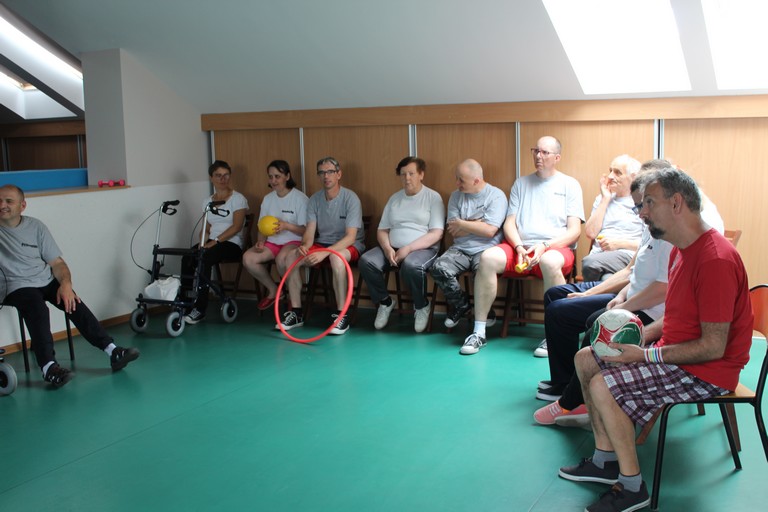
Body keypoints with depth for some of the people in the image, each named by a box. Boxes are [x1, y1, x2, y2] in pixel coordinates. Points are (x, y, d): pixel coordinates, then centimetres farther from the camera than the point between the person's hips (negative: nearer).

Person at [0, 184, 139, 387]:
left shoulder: (35, 226, 8)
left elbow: (57, 262, 6)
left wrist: (65, 283, -12)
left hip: (46, 281, 3)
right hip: (17, 287, -3)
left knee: (74, 304, -21)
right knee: (38, 309, -33)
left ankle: (112, 350, -22)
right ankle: (48, 367, -43)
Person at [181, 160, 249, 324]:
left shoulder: (238, 198, 1)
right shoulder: (207, 201, 19)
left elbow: (236, 226, -10)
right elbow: (206, 228, 18)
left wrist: (216, 241, -19)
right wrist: (203, 241, -5)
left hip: (231, 243, -5)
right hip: (211, 242, 5)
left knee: (204, 259, -33)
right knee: (187, 258, -26)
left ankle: (200, 308, -31)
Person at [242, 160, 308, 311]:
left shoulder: (300, 198, -7)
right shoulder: (268, 198, 12)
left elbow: (306, 230, -10)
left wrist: (287, 226, -27)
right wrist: (260, 242, -7)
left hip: (295, 241, -6)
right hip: (273, 242, 6)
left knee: (282, 258, -39)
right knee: (248, 258, -20)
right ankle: (273, 290, 3)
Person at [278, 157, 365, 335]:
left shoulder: (350, 198, -16)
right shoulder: (314, 199, 1)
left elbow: (351, 236, -23)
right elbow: (310, 231, -4)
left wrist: (324, 253, -34)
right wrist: (305, 245, -29)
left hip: (350, 245, -6)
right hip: (323, 243, 6)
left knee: (336, 257, -39)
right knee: (291, 258, -16)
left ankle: (341, 314, -30)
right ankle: (296, 312, -5)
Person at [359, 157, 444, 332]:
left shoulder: (433, 197, 1)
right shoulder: (394, 198, 17)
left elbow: (436, 234, -10)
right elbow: (382, 230, 13)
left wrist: (408, 248, -20)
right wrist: (387, 248, -10)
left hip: (422, 249, -5)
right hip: (392, 248, 5)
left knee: (411, 265, -39)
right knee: (366, 261, -22)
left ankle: (421, 307, -9)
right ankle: (385, 302, 1)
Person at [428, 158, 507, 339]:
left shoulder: (496, 195, -3)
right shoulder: (456, 196, 11)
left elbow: (489, 230, -15)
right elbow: (453, 232, 3)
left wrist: (461, 224, -5)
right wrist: (477, 223, -5)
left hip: (485, 249, -4)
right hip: (460, 249, 4)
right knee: (438, 268, -24)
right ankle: (460, 305, 3)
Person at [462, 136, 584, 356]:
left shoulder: (570, 185, 10)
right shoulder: (521, 183, 20)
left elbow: (574, 230, 0)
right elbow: (509, 223, 11)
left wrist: (545, 246, -15)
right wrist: (520, 247, -9)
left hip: (556, 247, -3)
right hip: (520, 247, 3)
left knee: (550, 262, -39)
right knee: (488, 258, -27)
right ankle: (479, 332, -22)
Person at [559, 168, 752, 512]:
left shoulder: (715, 260, -26)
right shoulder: (682, 249, 8)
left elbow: (713, 346, -26)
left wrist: (646, 355, -23)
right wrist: (639, 336, 0)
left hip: (708, 370, -10)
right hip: (676, 351, 11)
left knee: (603, 386, -23)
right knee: (585, 359, 8)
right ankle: (606, 461, 15)